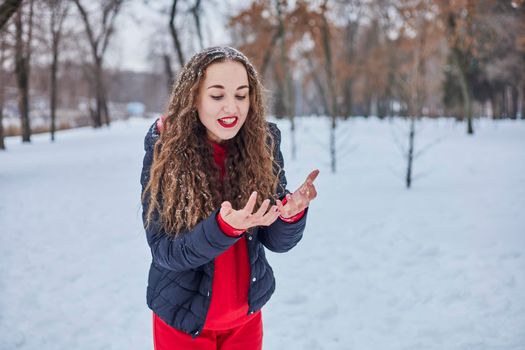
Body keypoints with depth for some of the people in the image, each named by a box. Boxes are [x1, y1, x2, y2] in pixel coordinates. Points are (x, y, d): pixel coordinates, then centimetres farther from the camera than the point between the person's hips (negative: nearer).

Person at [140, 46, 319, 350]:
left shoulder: (263, 143, -11)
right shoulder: (165, 150, -17)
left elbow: (277, 241, -8)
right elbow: (163, 251, -18)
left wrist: (291, 213, -29)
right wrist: (224, 227, -35)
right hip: (183, 316, -2)